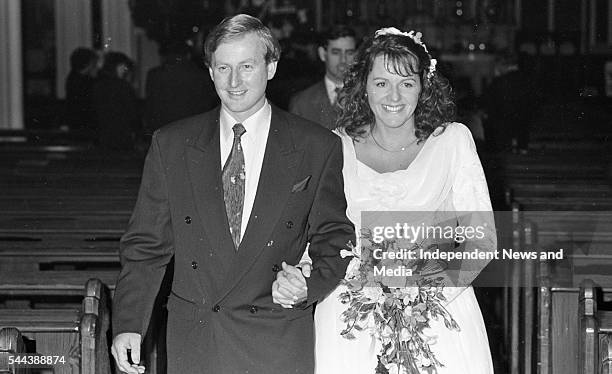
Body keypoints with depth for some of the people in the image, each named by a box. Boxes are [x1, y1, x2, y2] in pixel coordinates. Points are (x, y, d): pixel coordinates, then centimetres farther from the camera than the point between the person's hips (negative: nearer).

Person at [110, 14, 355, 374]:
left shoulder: (319, 148, 0)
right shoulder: (170, 145, 4)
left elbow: (336, 241, 4)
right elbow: (147, 245, 4)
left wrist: (310, 284, -15)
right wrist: (128, 325, -5)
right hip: (193, 342, 1)